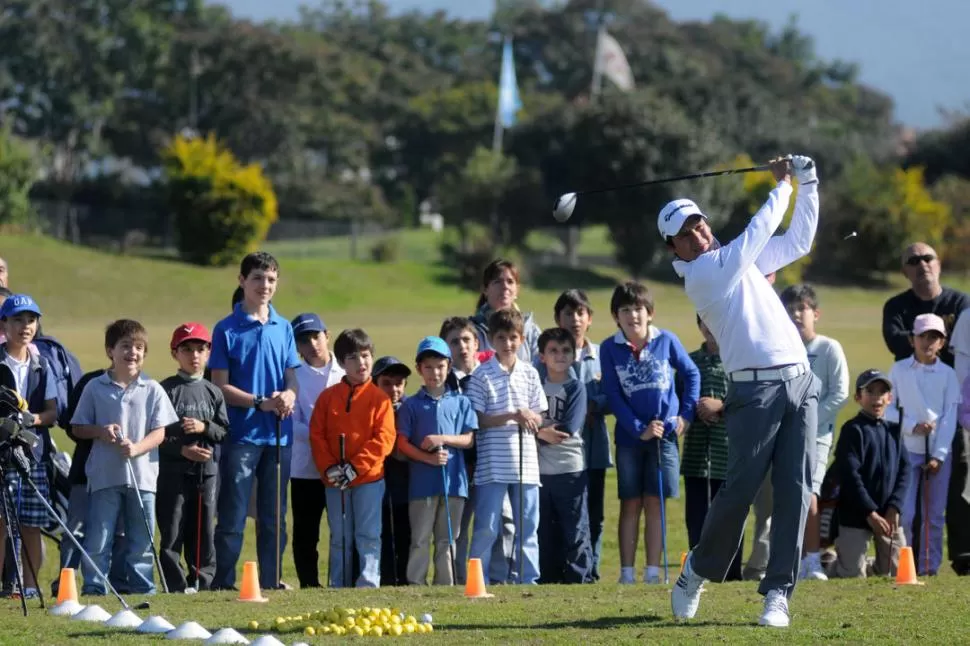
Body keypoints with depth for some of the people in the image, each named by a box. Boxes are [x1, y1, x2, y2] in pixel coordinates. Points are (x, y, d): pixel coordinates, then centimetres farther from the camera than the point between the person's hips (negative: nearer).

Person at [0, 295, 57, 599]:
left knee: (32, 523, 5)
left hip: (35, 451, 4)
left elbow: (52, 411, 12)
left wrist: (36, 419, -8)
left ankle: (30, 585, 12)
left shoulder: (41, 365, 15)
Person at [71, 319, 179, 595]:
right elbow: (78, 427, 8)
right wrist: (100, 432, -12)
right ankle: (93, 588, 4)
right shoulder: (95, 388, 4)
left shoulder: (152, 390, 5)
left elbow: (160, 432, 0)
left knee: (141, 541, 7)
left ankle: (143, 588, 14)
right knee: (97, 540, -3)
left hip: (142, 474, 1)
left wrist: (137, 447, -18)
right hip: (104, 476, -1)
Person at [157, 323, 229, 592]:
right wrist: (181, 449, -17)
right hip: (173, 470, -4)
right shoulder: (166, 390, -1)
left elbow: (224, 431, 9)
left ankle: (202, 580, 12)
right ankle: (175, 585, 0)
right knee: (172, 532, -3)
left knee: (204, 530, 6)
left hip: (206, 470, 4)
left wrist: (204, 427, -10)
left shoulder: (213, 393, 12)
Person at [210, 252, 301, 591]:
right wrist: (261, 403, -15)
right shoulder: (227, 330, -1)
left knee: (273, 515, 8)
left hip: (279, 435, 4)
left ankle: (270, 580, 13)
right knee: (232, 515, -6)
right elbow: (220, 386, -4)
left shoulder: (283, 328, 12)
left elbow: (292, 379, 14)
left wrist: (289, 395, -9)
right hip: (241, 433, -4)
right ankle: (224, 582, -3)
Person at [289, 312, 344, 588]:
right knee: (305, 532, 3)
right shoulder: (295, 377, 3)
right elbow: (294, 423, -4)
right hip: (306, 467, -1)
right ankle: (309, 584, 8)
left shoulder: (346, 374, 8)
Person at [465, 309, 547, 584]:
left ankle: (528, 579, 13)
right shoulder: (482, 375, -2)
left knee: (528, 527, 7)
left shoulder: (529, 374, 9)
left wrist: (529, 417, -12)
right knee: (487, 527, -2)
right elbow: (478, 419, -7)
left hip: (525, 461, 4)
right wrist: (511, 416, -17)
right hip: (492, 463, -4)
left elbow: (539, 418, 11)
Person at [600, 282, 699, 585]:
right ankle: (627, 572, 6)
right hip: (629, 437, 0)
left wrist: (686, 414, 2)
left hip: (664, 434, 0)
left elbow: (691, 374, 10)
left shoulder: (666, 341, -1)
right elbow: (613, 395, -3)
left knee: (655, 504, 1)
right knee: (630, 505, 3)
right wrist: (639, 429, -11)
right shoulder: (609, 348, -2)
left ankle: (652, 571, 4)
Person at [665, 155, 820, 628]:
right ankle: (699, 569, 16)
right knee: (740, 487, -7)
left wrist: (808, 185, 18)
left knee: (795, 489, -3)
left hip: (800, 381, 6)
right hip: (755, 389, -6)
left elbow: (797, 241, 27)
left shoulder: (741, 260, 21)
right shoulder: (701, 274, -3)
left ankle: (778, 592, -3)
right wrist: (782, 187, 5)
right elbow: (757, 232, -7)